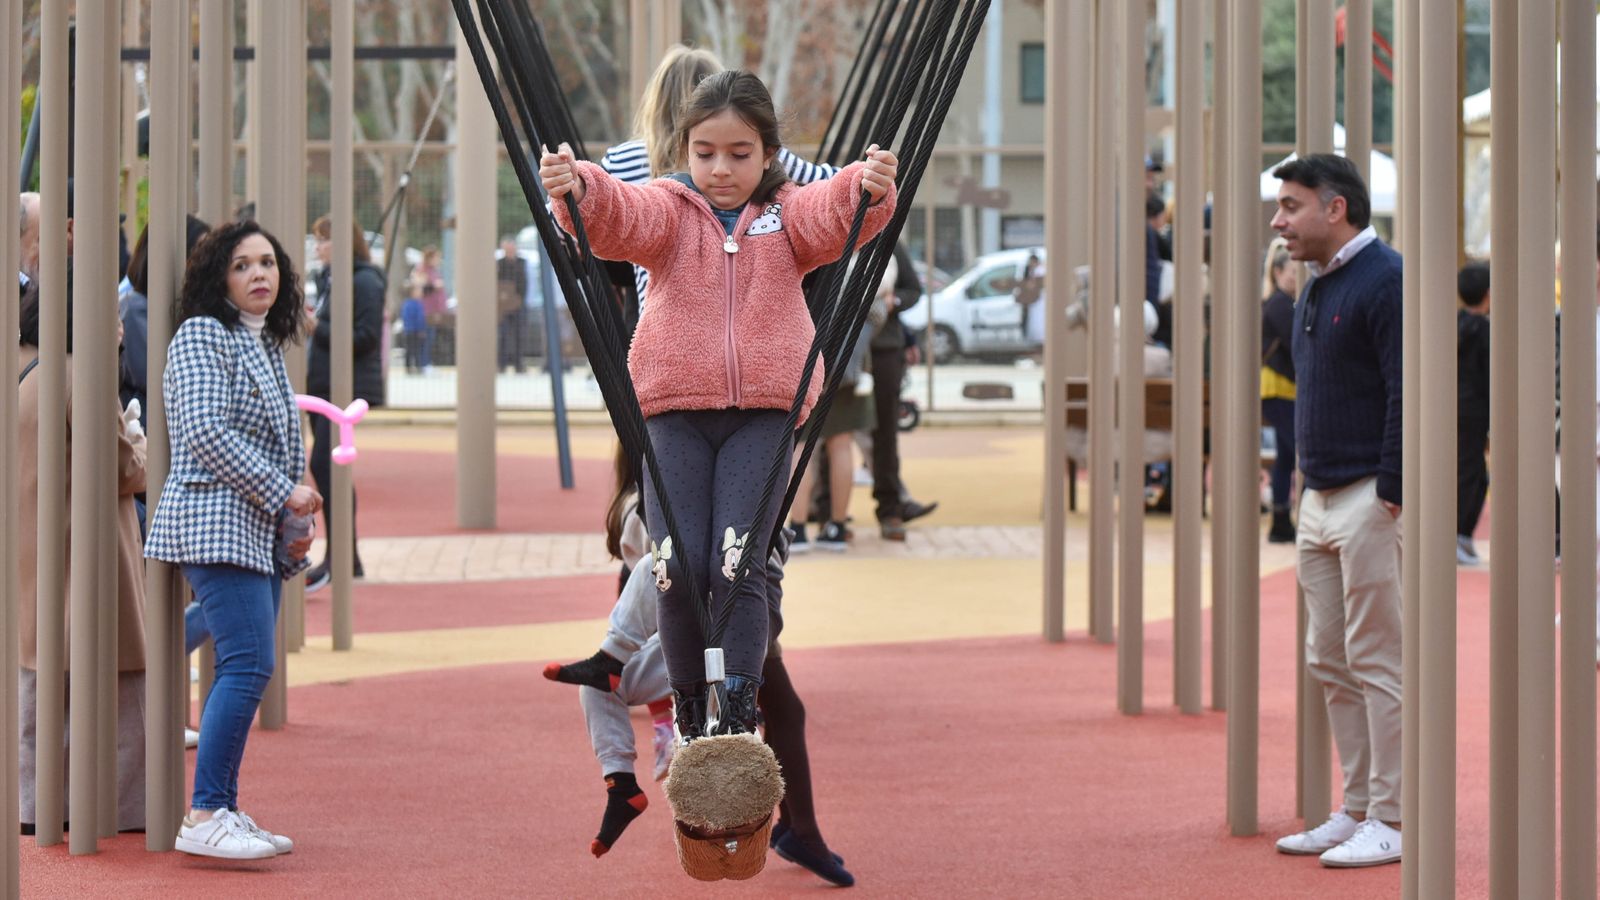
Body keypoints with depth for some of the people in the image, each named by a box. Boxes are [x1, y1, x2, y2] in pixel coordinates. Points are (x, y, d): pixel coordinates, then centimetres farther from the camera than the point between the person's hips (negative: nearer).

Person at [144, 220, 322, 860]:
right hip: (216, 522, -9)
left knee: (243, 671, 6)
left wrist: (295, 524, 14)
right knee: (249, 664, -17)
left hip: (260, 531, 9)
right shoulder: (202, 335, -7)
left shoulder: (266, 345, 20)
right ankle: (204, 818, -18)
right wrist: (283, 493, -15)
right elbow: (204, 430, -18)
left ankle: (224, 810, 9)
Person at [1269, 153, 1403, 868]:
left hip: (1371, 500, -10)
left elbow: (1406, 395, -18)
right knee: (1331, 665, 12)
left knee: (1377, 663, -6)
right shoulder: (1317, 288, 16)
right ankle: (1357, 810, 19)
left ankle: (1392, 822, 0)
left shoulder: (1386, 280, -13)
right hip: (1320, 500, 10)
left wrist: (1389, 494, -21)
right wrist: (1309, 488, 16)